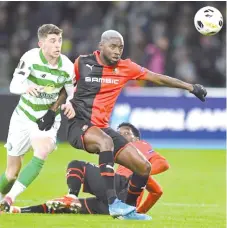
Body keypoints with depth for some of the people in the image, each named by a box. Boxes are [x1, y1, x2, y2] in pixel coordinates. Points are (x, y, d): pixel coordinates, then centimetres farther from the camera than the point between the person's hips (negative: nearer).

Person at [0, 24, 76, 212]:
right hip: (24, 117, -1)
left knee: (42, 153, -31)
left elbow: (70, 93, 4)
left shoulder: (67, 67, -12)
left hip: (48, 119, 1)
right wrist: (26, 88, -52)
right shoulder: (30, 58, -20)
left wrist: (69, 105, -19)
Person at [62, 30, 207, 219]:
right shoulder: (83, 63, -3)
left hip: (102, 129, 5)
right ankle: (113, 203, -42)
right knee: (106, 141, -39)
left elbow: (158, 78, 8)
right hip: (79, 125, -5)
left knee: (144, 167, -4)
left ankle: (128, 209, 18)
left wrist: (190, 87, 6)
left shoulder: (125, 67, 4)